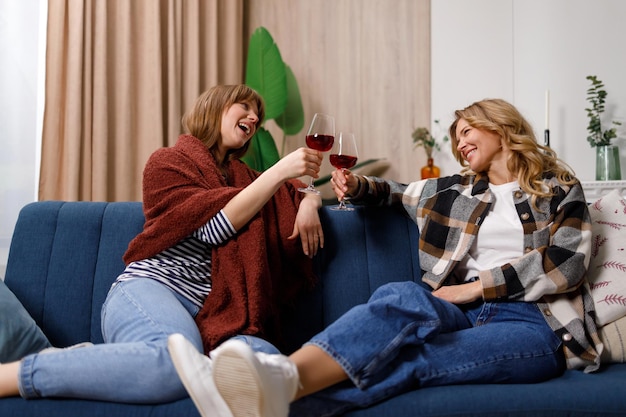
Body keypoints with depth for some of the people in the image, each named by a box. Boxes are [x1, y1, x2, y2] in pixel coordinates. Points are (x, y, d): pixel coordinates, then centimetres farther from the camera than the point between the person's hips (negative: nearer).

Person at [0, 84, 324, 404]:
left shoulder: (241, 176, 28)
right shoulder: (168, 162, 10)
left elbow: (304, 193, 36)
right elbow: (214, 227, -4)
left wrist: (308, 203, 12)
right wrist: (279, 171, -8)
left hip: (210, 312, 6)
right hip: (150, 287, -5)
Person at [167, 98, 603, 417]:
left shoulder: (559, 189, 14)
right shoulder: (454, 191, 25)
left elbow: (566, 264, -1)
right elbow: (396, 191, 39)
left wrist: (478, 286, -8)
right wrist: (358, 187, 15)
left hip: (534, 321, -3)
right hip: (465, 311, 3)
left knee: (411, 358, -34)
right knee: (403, 296, -34)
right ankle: (280, 381, -58)